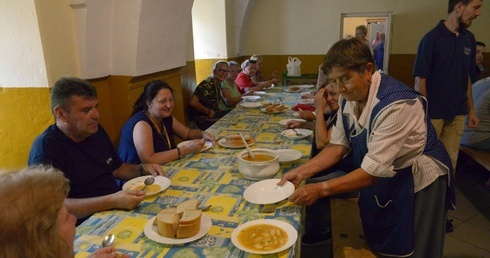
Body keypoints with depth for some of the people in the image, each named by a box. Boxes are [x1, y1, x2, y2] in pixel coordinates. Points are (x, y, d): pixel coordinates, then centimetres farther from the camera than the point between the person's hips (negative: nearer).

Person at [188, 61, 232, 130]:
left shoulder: (218, 84, 7)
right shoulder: (207, 84, -21)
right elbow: (193, 102, -29)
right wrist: (208, 112, -17)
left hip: (212, 114, 9)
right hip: (203, 120, -9)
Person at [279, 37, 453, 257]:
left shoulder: (396, 104, -32)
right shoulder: (350, 97, -8)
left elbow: (374, 170, -33)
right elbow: (338, 146, -4)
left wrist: (321, 189, -35)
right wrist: (301, 172, -16)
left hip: (416, 182, -6)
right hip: (379, 181, 7)